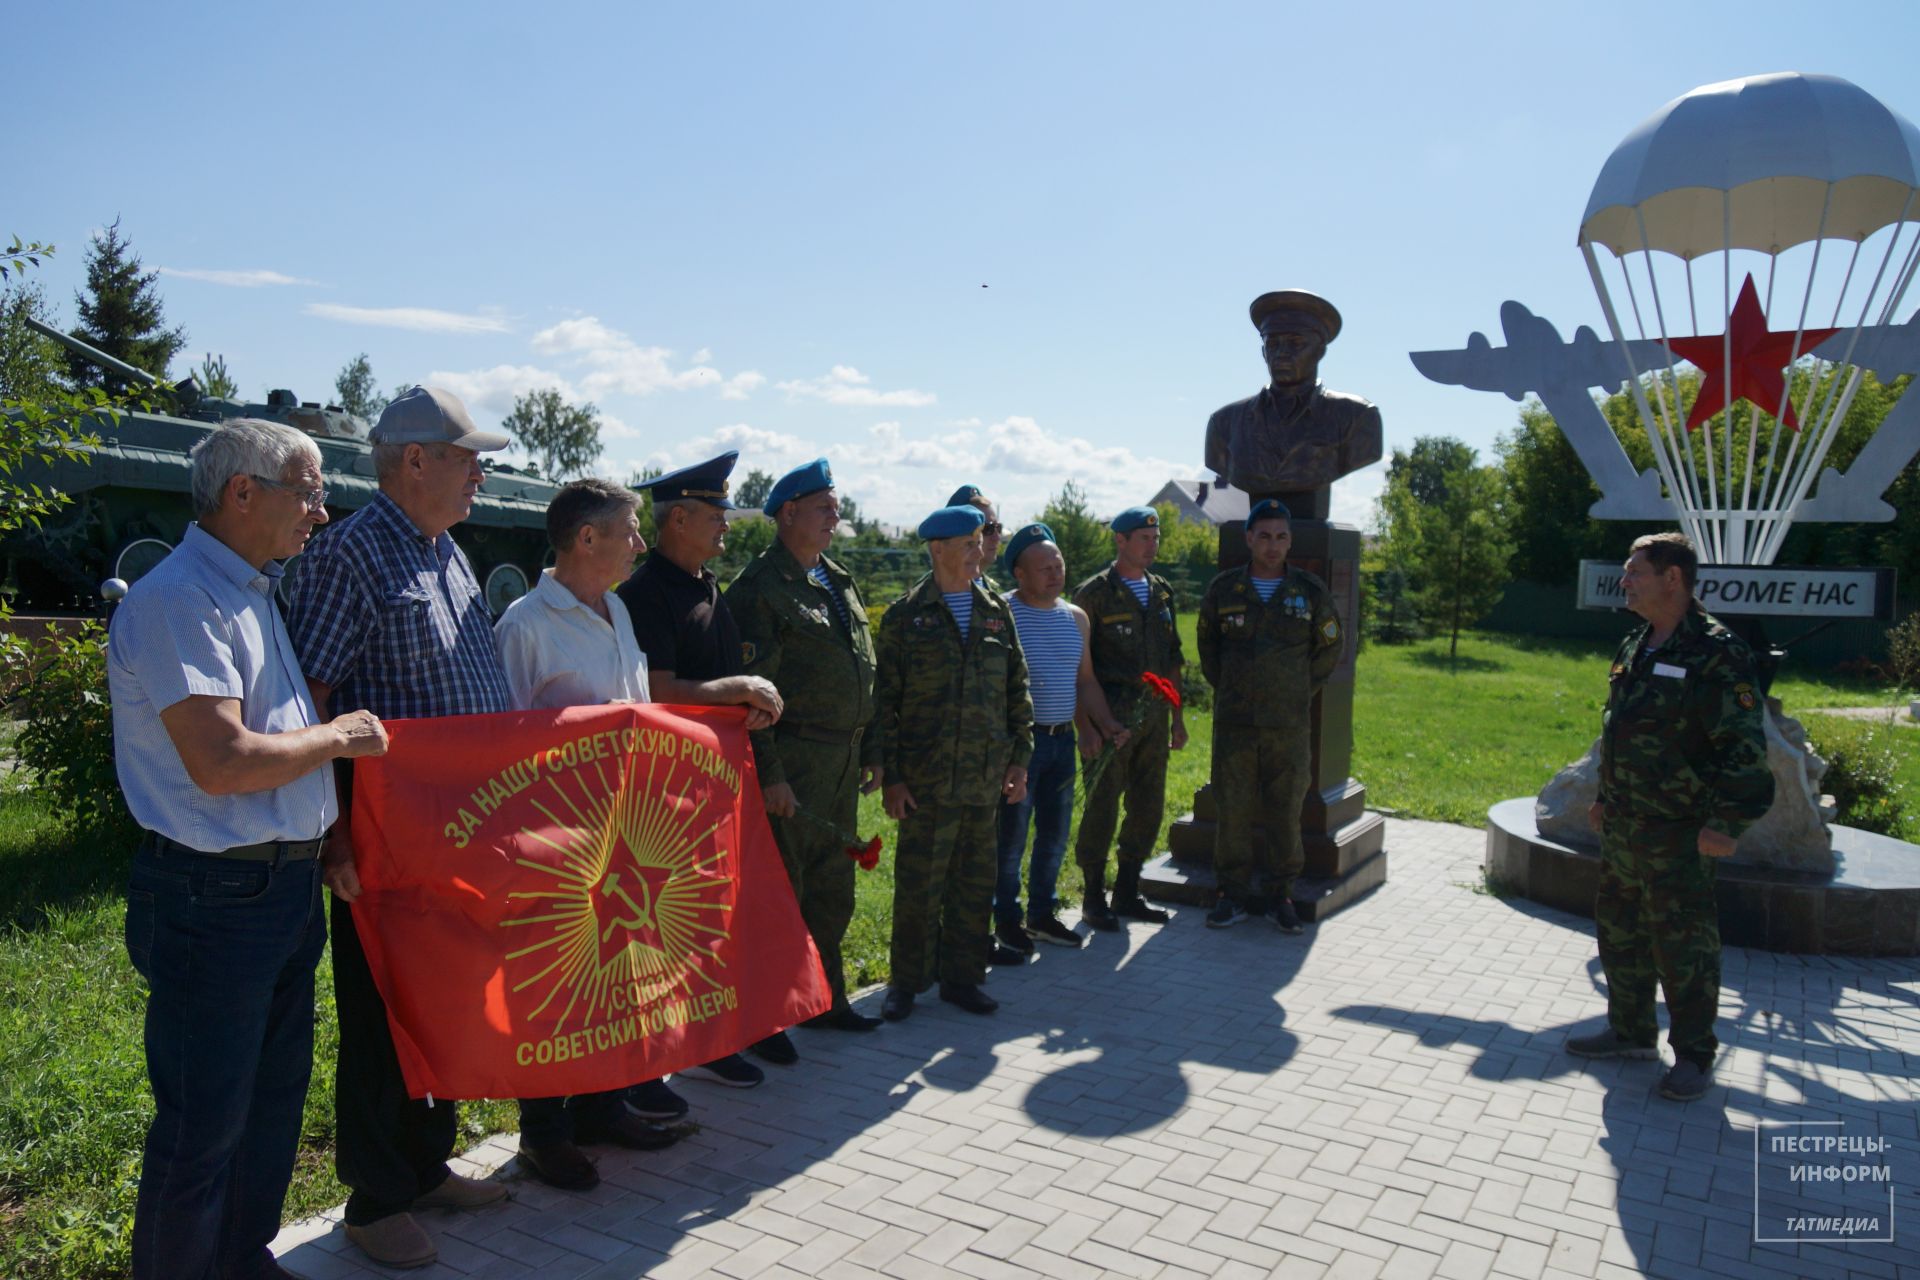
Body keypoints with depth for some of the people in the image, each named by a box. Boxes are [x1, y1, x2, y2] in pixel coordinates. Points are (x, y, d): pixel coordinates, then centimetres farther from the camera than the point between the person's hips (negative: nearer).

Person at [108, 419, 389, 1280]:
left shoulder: (250, 592, 13)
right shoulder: (179, 599, -18)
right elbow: (221, 761, -26)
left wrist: (329, 839, 14)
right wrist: (337, 737, -13)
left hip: (286, 882, 10)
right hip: (214, 895, -10)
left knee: (275, 1095, 21)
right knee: (203, 1125, 3)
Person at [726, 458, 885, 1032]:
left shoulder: (841, 584, 15)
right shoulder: (759, 587, -11)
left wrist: (871, 750, 15)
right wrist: (768, 773, -19)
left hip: (843, 762, 8)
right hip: (793, 763, -8)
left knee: (833, 888, 17)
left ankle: (825, 999, 31)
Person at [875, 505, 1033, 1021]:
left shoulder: (996, 611, 10)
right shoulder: (905, 615, -2)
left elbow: (1018, 689, 14)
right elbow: (885, 700, -4)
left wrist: (1019, 759, 8)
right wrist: (891, 776, -8)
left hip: (986, 779, 4)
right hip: (927, 780, -4)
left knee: (975, 883, 11)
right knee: (918, 885, 2)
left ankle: (962, 978, 25)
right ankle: (906, 982, 18)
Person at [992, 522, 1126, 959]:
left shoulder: (1075, 617, 11)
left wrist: (1103, 723, 7)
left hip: (1062, 739, 7)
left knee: (1055, 833, 15)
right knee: (1011, 834, 1)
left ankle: (1041, 914, 30)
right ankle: (1007, 923, 16)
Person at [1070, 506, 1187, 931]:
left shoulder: (1162, 593, 14)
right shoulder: (1094, 593, -5)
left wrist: (1177, 716, 15)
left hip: (1154, 718, 6)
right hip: (1111, 718, -6)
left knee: (1148, 808, 10)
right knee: (1102, 809, -1)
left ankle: (1127, 894, 23)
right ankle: (1094, 899, 13)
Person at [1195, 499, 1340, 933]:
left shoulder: (1311, 591, 3)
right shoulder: (1223, 589, 4)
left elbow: (1329, 649, 14)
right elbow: (1206, 645, 17)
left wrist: (1299, 694, 9)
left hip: (1290, 724, 0)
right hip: (1234, 722, 0)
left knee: (1286, 812, 5)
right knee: (1232, 809, 3)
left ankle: (1280, 896, 18)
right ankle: (1234, 894, 15)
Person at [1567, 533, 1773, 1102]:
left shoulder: (1715, 654, -15)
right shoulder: (1633, 649, 11)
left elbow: (1744, 748, -17)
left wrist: (1726, 823, -19)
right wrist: (1605, 797, 21)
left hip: (1679, 838, -8)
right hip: (1622, 831, 9)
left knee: (1683, 949, 3)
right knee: (1620, 935, 17)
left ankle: (1694, 1055, 18)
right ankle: (1631, 1032, 32)